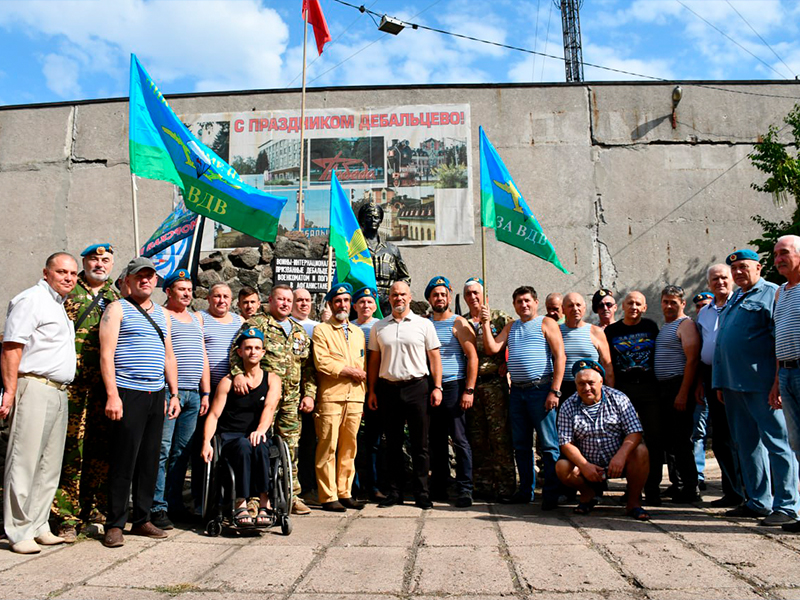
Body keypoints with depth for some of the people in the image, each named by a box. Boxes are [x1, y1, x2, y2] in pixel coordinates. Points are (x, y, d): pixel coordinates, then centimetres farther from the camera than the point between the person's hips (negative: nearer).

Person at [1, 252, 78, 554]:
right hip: (34, 388, -9)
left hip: (58, 393, 9)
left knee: (50, 465, 11)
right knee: (24, 463, -3)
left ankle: (38, 526, 19)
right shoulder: (32, 299, -6)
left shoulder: (58, 305, 21)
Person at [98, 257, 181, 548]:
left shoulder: (161, 314, 19)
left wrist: (174, 393, 14)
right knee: (123, 461, -3)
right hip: (128, 394, -6)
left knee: (150, 460, 9)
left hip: (157, 395, 6)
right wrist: (112, 395, -15)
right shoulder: (117, 309, 1)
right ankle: (115, 525, 9)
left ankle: (142, 520, 19)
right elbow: (106, 354, -7)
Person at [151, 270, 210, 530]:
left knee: (182, 452, 10)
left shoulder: (196, 319, 21)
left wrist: (206, 392, 16)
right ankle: (157, 507, 2)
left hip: (193, 394, 6)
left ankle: (175, 503, 19)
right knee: (162, 451, -5)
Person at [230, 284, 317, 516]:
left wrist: (309, 393, 9)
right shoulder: (256, 323, 2)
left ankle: (291, 495, 17)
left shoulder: (300, 332, 18)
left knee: (290, 448, 7)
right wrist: (238, 373, -25)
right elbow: (237, 350, -8)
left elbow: (308, 366, 18)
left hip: (292, 401, 5)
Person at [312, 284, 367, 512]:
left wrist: (363, 392, 13)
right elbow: (321, 362, -10)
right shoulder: (321, 330, 3)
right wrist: (349, 370, -7)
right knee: (328, 448, -4)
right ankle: (328, 497, 4)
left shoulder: (358, 333, 21)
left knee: (349, 448, 8)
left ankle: (345, 493, 16)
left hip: (355, 398, 5)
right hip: (331, 397, -5)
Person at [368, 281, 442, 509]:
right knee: (393, 443, 9)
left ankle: (422, 493, 12)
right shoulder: (378, 327, 10)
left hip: (417, 387, -2)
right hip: (388, 388, 2)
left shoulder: (424, 324, 4)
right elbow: (374, 361, 11)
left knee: (420, 443, 2)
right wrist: (372, 391, 6)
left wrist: (437, 387, -4)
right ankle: (395, 491, 19)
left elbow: (434, 357, 3)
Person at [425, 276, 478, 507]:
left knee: (459, 440, -4)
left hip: (453, 386, -4)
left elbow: (473, 357, -6)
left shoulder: (458, 323, -1)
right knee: (436, 441, 10)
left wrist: (469, 390, -13)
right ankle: (439, 488, 20)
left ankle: (465, 489, 3)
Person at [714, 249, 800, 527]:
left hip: (760, 383, -8)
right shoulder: (733, 300, 20)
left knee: (776, 440, -2)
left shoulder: (771, 293, -4)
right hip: (733, 383, 8)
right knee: (746, 444, 13)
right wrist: (722, 384, 17)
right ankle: (758, 502, 23)